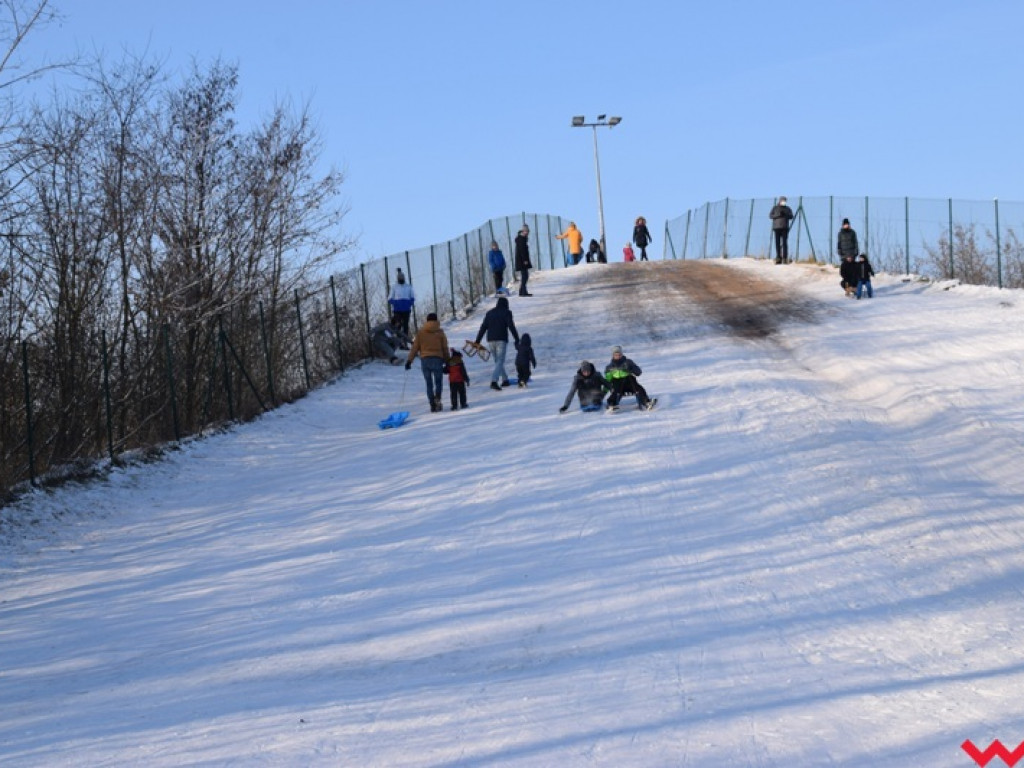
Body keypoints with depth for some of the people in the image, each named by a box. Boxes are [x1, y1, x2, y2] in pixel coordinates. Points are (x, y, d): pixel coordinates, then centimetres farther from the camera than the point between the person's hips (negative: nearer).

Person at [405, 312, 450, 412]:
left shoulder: (420, 332, 4)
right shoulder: (440, 332, 2)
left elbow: (415, 347, 3)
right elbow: (445, 348, 4)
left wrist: (409, 360, 8)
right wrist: (447, 362, 11)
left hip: (424, 359, 1)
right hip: (437, 359, -1)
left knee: (429, 384, 9)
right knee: (438, 382, 11)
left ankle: (432, 404, 4)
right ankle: (437, 398, -13)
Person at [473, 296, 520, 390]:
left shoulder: (489, 313, 13)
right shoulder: (507, 312, 0)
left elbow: (483, 327, 11)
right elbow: (511, 326, -8)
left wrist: (477, 341, 11)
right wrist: (517, 339, -5)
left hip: (490, 340, 5)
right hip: (501, 340, -5)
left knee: (497, 361, 19)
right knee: (500, 362, -8)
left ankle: (504, 380, 26)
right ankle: (494, 381, -25)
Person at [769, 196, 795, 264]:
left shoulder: (787, 208, 11)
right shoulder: (775, 208, 8)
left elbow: (791, 217, 3)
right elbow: (770, 216, 2)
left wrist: (785, 214, -14)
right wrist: (778, 215, -14)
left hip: (785, 228, 0)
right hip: (776, 227, 0)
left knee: (784, 243, -7)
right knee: (777, 243, -3)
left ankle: (785, 258, -8)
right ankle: (778, 258, 0)